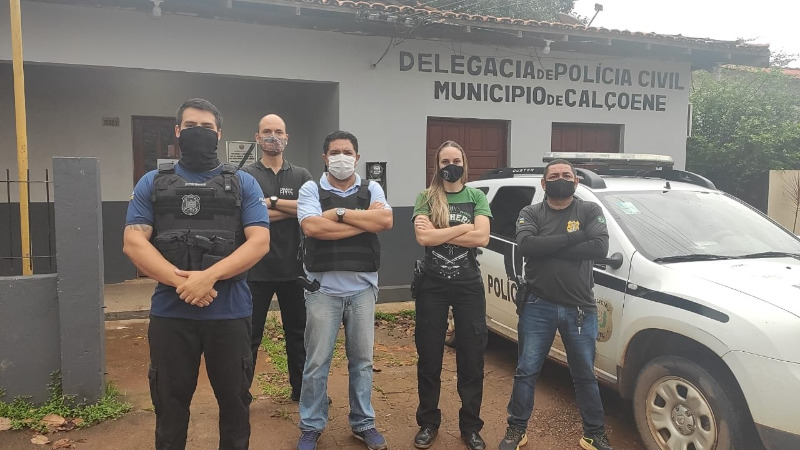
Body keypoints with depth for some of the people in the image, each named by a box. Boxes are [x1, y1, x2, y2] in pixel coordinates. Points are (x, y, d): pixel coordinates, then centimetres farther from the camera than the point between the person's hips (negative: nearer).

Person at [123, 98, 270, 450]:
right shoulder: (152, 183, 7)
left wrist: (208, 276, -19)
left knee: (234, 400, 12)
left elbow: (259, 241, -7)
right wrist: (181, 281, -17)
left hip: (230, 312, 0)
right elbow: (133, 242, -3)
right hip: (170, 312, 1)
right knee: (170, 402, 14)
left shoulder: (243, 184, 4)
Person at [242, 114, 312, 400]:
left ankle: (301, 389, 30)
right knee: (250, 336, 7)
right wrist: (292, 210, -13)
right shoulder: (246, 176, 0)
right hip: (257, 269, -2)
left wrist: (272, 202, -14)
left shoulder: (301, 176, 7)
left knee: (297, 333, 15)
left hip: (293, 269, 3)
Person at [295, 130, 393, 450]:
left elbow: (386, 220, -12)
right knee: (317, 362, 6)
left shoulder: (371, 189, 7)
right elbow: (312, 227, -18)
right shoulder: (311, 190, 0)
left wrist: (339, 212, -14)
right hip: (323, 289, -2)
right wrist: (366, 220, -14)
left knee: (362, 360, 12)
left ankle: (363, 424, 28)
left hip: (363, 288, 2)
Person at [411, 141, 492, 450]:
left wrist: (438, 233, -13)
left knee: (471, 358, 7)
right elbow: (423, 238, -14)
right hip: (432, 285, 0)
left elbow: (482, 238, -12)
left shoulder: (477, 197, 4)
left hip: (468, 285, 1)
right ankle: (428, 423, 24)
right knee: (429, 358, 8)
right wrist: (464, 228, -13)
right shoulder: (425, 198, 2)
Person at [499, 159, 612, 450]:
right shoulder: (530, 214, 3)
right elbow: (526, 245, -17)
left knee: (585, 375, 13)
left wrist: (548, 248, -15)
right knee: (526, 371, 7)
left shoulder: (590, 211, 3)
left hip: (580, 308, 1)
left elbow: (600, 248, -14)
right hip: (538, 307, 0)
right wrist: (575, 237, -16)